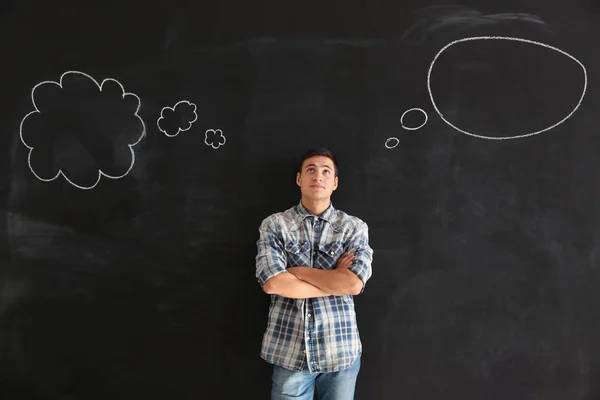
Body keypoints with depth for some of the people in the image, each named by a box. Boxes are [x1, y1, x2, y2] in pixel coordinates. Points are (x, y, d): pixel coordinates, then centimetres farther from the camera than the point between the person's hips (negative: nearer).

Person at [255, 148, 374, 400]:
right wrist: (335, 279, -12)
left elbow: (354, 284, -15)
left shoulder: (355, 227, -1)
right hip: (289, 351, 0)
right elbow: (272, 283, -15)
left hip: (341, 351, 1)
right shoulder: (274, 224, -2)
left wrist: (296, 270, -11)